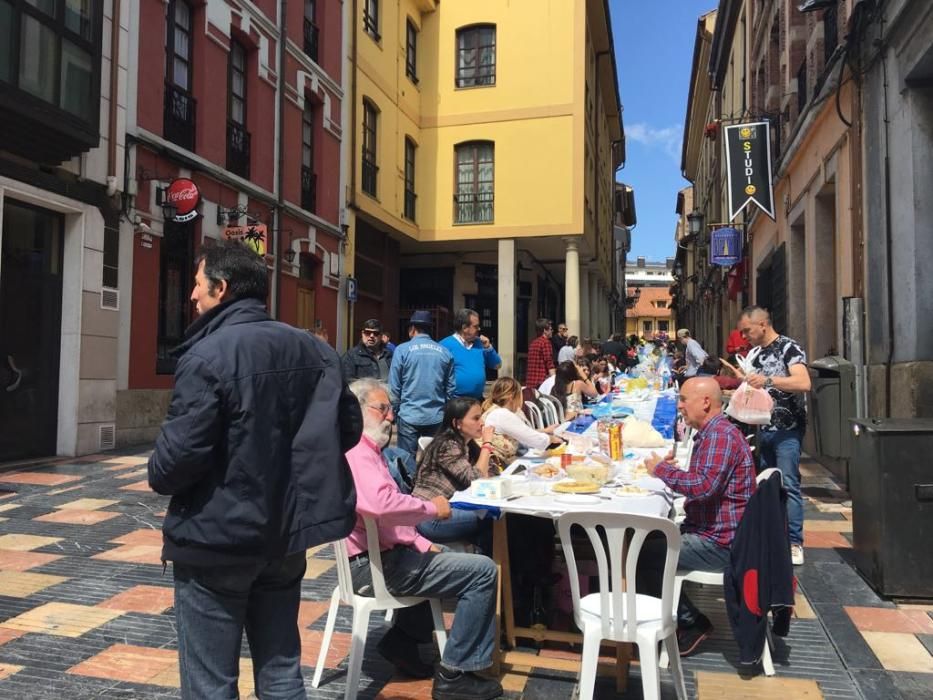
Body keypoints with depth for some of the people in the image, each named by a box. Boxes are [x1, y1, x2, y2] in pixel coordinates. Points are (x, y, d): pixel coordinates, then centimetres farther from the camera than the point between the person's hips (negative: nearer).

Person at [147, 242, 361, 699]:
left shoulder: (208, 355, -18)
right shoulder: (315, 350, 4)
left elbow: (180, 453, -23)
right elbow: (348, 429, 8)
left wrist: (158, 477, -1)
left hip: (217, 539, -6)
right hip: (285, 533, 7)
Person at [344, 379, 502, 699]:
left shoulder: (364, 450, 15)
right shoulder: (354, 450, -19)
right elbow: (383, 504, -37)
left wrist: (420, 543, 11)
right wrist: (432, 508, -21)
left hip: (376, 556, 11)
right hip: (376, 564, -11)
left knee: (441, 560, 34)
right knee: (483, 571, -10)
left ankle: (401, 642, 26)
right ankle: (455, 673, -2)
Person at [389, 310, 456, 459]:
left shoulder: (402, 350, -4)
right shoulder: (445, 352, 4)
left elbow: (394, 387, -4)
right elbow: (451, 388, 6)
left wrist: (394, 411, 8)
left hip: (409, 416, -3)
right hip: (436, 417, 3)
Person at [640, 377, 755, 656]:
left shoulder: (720, 434, -19)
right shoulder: (713, 432, 15)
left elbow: (704, 486, -30)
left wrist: (662, 469, -17)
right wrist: (668, 468, 4)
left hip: (719, 542, -11)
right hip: (709, 531, 11)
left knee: (644, 554, -14)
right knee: (649, 538, 16)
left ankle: (690, 623, 3)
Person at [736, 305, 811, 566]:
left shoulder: (789, 348, -9)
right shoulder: (757, 354, 15)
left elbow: (803, 383, -24)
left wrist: (768, 380, -31)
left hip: (787, 429, -8)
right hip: (764, 428, 8)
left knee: (788, 485, -8)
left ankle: (795, 543, -2)